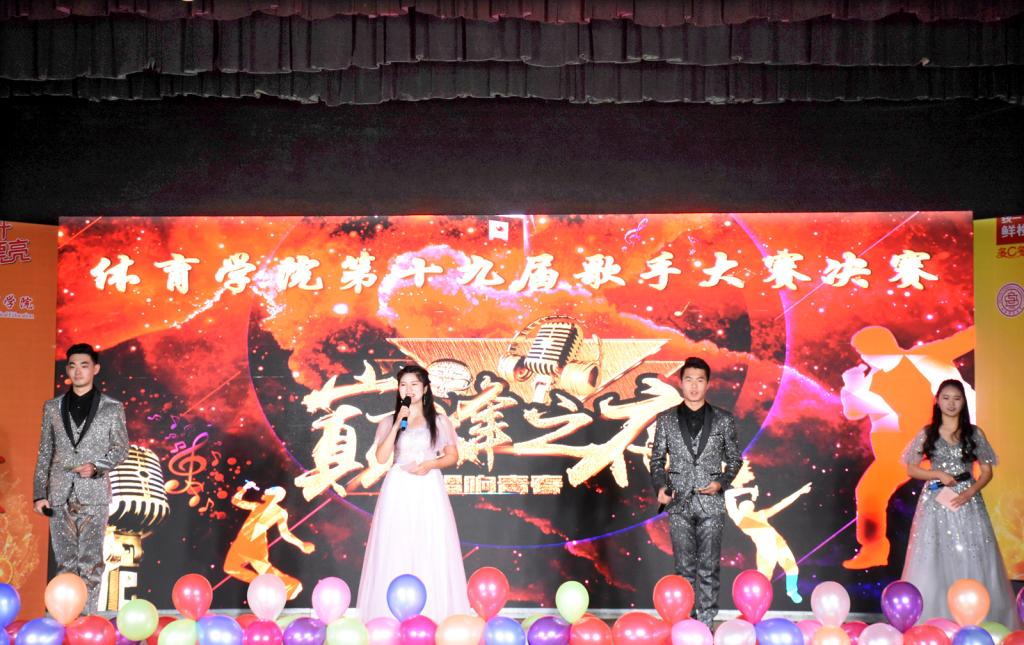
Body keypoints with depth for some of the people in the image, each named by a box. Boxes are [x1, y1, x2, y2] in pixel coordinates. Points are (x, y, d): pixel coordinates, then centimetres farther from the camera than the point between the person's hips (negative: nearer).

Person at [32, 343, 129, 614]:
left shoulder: (112, 407, 4)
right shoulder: (52, 407, 10)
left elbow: (121, 447, 5)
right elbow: (44, 454, 11)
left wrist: (97, 467, -13)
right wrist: (39, 493, 5)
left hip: (94, 492, -2)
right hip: (60, 493, 3)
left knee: (90, 559, -7)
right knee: (65, 560, 5)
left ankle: (87, 615, -5)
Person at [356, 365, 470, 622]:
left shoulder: (439, 421, 7)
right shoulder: (389, 422, 6)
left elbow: (453, 456, 10)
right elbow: (381, 458, -5)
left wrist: (430, 464, -8)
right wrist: (398, 423, -11)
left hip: (428, 489, 0)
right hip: (398, 490, 0)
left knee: (431, 550, -3)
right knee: (396, 550, -4)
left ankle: (433, 615, 2)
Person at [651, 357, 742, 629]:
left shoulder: (724, 420, 3)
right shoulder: (666, 419, 5)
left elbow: (734, 459, 10)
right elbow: (657, 459, 9)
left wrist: (722, 482, -7)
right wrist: (660, 486, -8)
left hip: (711, 503, 0)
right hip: (679, 504, 0)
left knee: (709, 568, 1)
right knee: (684, 567, 4)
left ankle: (706, 622, 8)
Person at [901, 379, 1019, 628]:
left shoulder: (974, 433, 4)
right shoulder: (926, 434, 3)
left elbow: (986, 472, 5)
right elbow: (911, 469, 7)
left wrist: (969, 493, -11)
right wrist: (938, 474, -9)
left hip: (967, 504, 0)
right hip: (936, 503, 0)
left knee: (972, 562, -3)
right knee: (933, 563, -2)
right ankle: (931, 625, 4)